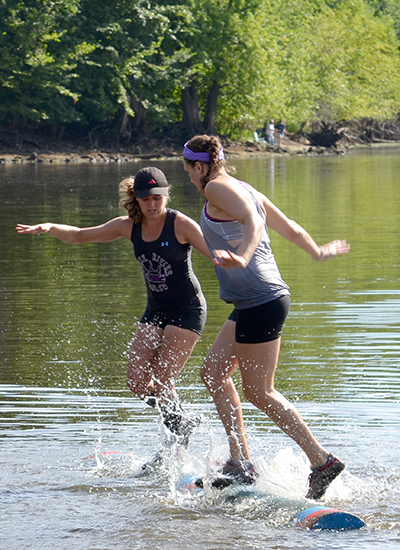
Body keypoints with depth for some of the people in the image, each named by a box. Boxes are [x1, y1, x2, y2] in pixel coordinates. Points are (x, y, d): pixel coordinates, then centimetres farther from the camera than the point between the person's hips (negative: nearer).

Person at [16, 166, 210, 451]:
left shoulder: (180, 224, -16)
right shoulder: (130, 226, 0)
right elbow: (80, 236, 8)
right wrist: (49, 228, -9)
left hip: (187, 310, -6)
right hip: (155, 310, 6)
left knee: (162, 382, -12)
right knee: (137, 382, -2)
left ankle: (177, 441, 8)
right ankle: (184, 420, 21)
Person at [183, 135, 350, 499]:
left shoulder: (217, 188, -7)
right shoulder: (245, 191, 19)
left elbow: (253, 222, -25)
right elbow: (290, 228, 27)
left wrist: (241, 258, -43)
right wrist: (318, 252, 44)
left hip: (261, 302, -10)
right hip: (252, 303, 10)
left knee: (260, 393, -5)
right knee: (214, 371, 14)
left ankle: (323, 461, -3)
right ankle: (241, 462, 12)